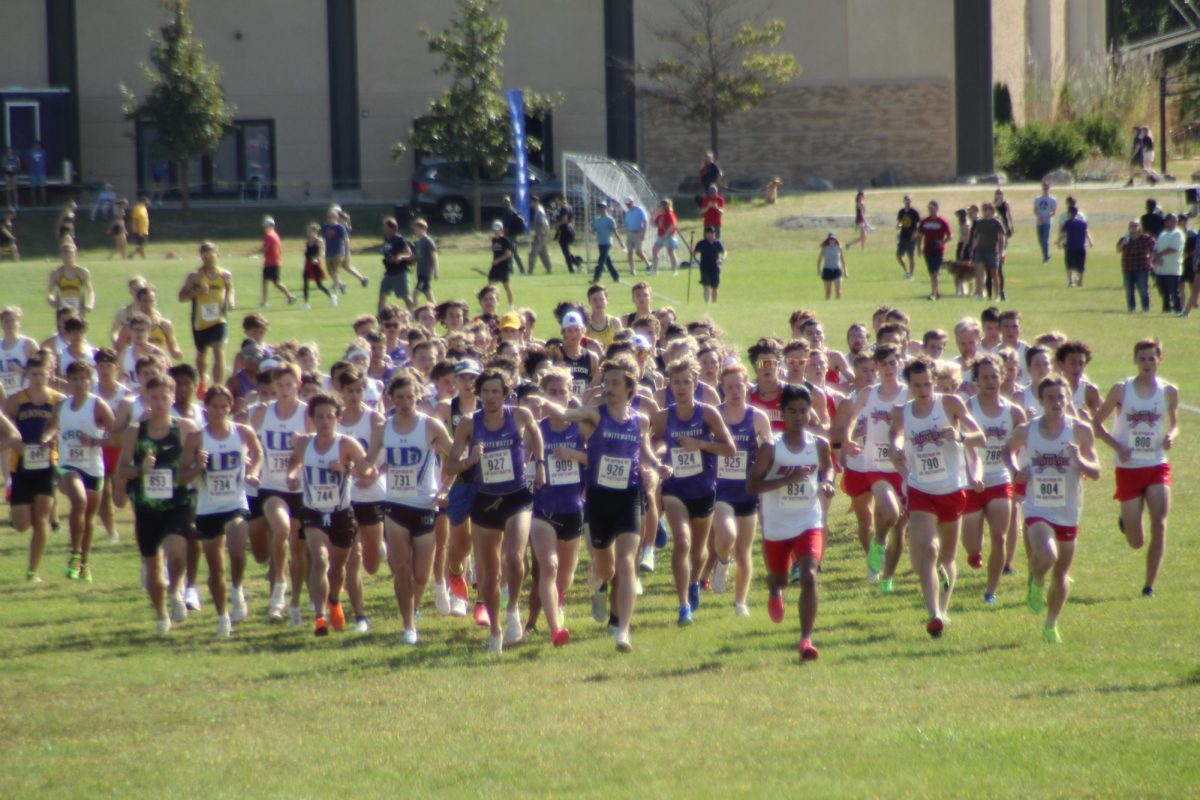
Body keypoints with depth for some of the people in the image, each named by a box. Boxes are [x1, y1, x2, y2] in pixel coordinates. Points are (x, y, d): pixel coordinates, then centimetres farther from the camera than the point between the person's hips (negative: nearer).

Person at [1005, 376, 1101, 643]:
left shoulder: (1081, 431, -6)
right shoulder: (1026, 430, -4)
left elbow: (1096, 472, -3)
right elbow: (1009, 449, 17)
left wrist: (1079, 460, -25)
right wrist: (1016, 470, -4)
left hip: (1068, 513, 2)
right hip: (1037, 509, -2)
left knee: (1061, 574, 12)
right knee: (1047, 557, -28)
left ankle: (1051, 625, 34)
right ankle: (1036, 583, 8)